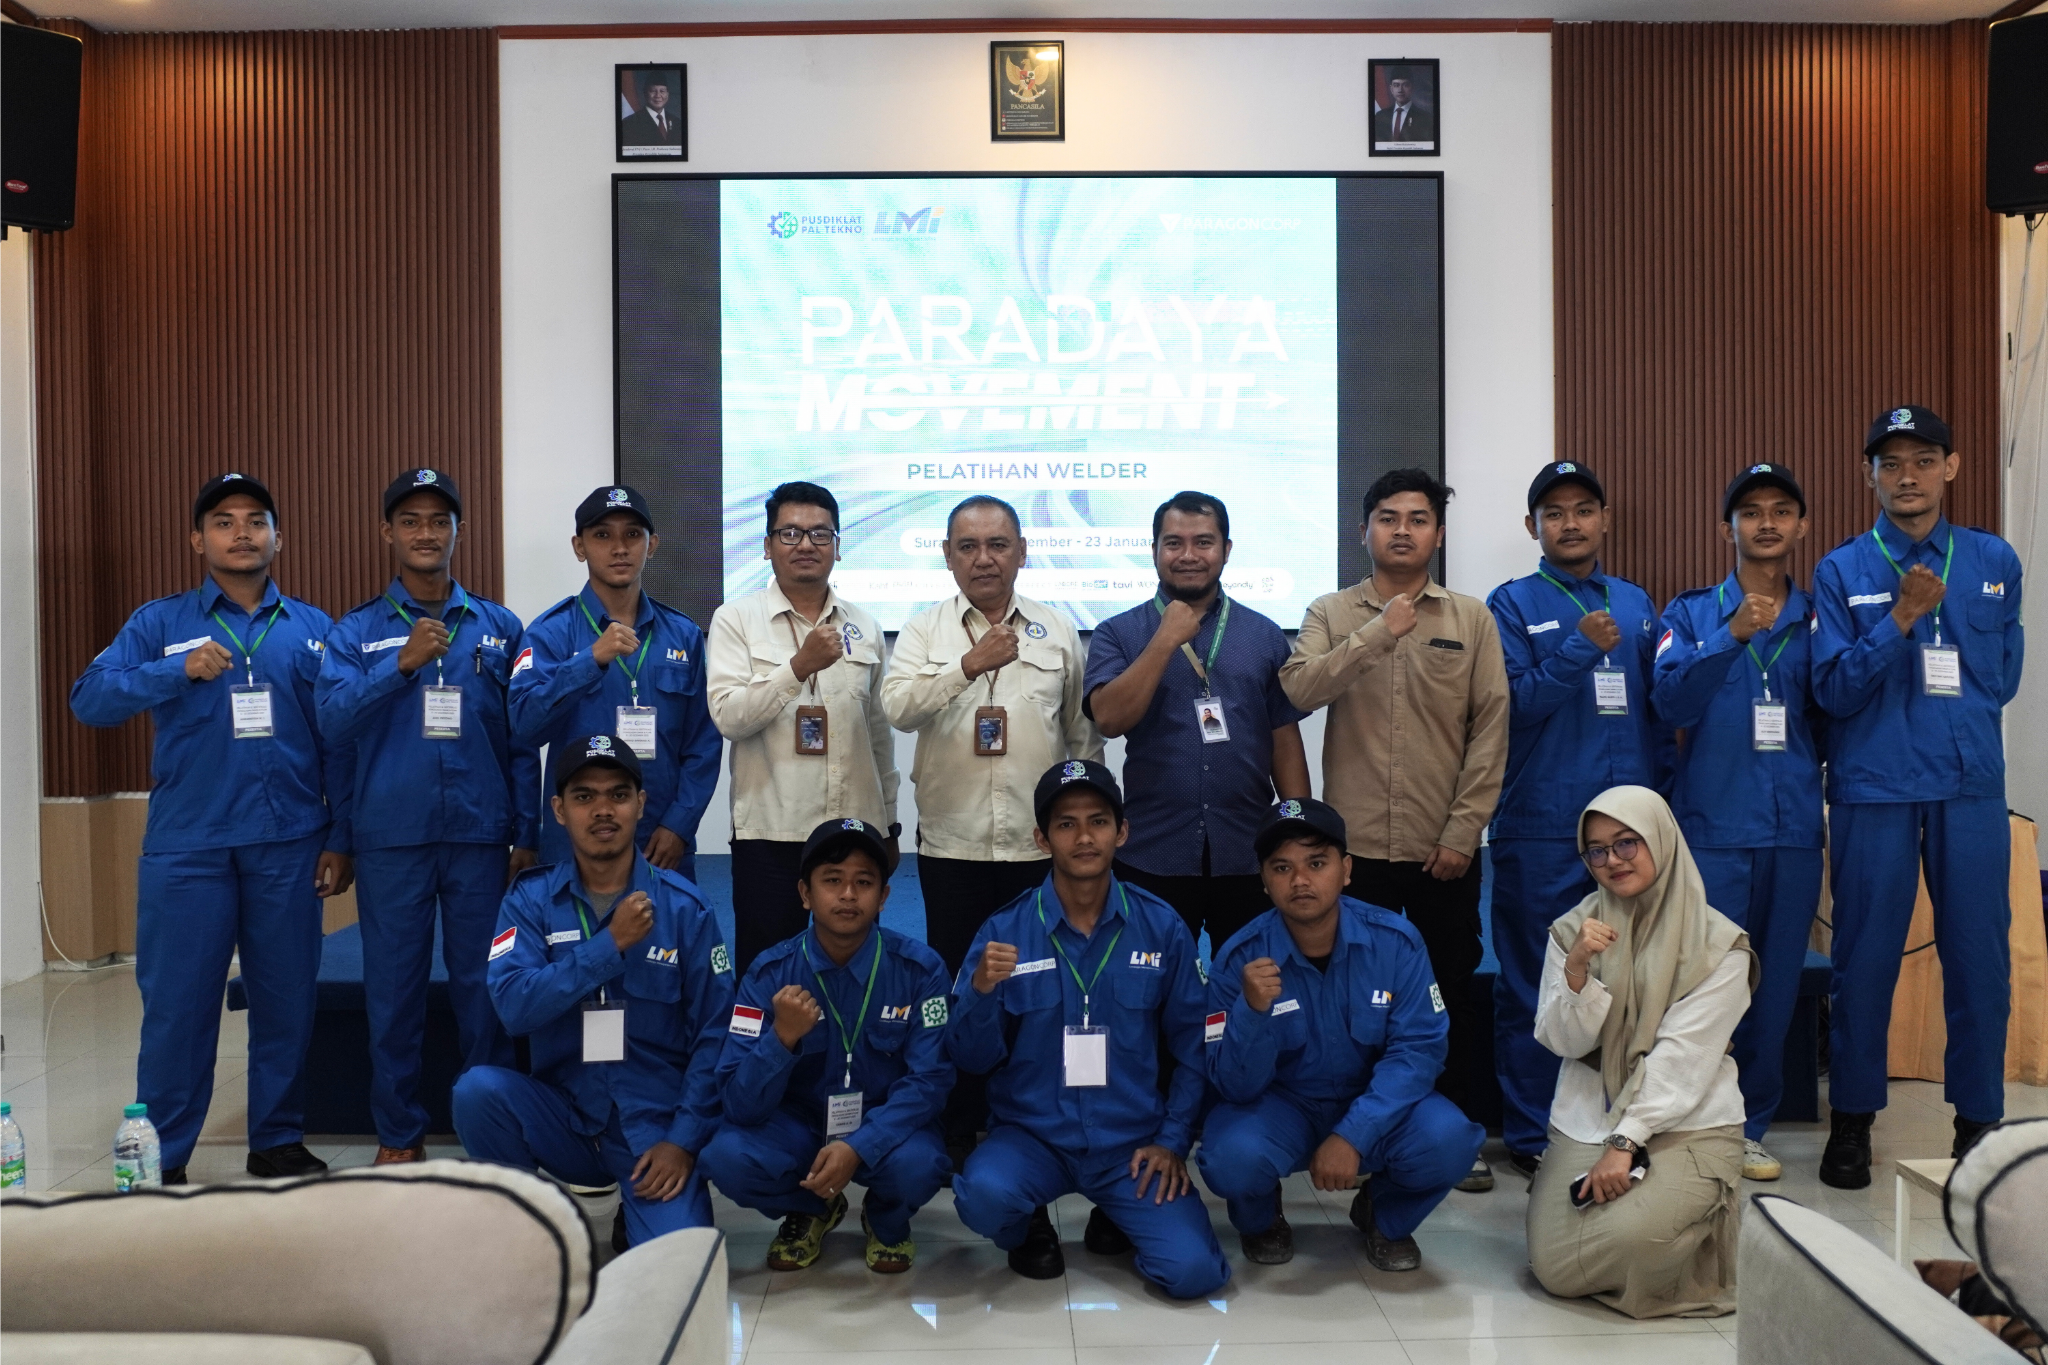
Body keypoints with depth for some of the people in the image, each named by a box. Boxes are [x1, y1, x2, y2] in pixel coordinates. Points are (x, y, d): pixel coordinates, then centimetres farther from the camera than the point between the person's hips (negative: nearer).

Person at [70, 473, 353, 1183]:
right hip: (186, 848, -1)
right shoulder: (160, 623, 7)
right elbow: (89, 698, -5)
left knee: (286, 999, 8)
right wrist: (178, 671, -19)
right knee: (176, 1003, 2)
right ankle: (159, 1159, 15)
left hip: (289, 846, 1)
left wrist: (341, 840, 1)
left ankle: (279, 1143, 22)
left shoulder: (312, 629, 9)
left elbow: (340, 742, 7)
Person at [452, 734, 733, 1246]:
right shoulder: (531, 898, 0)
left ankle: (636, 1211, 11)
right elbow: (513, 1005, -16)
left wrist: (684, 1140, -11)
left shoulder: (682, 906, -3)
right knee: (478, 1088, -28)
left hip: (653, 1126, -1)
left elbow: (714, 1033, -4)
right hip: (564, 1118, 2)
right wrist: (611, 944, -20)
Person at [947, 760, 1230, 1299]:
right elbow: (972, 1059, -5)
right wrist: (981, 989, -23)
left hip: (1133, 1142, 1)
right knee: (983, 1194, -32)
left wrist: (1173, 1139, -3)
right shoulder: (1005, 931, -6)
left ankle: (1118, 1216, 18)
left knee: (1194, 1272, -17)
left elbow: (1193, 1048, 4)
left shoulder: (1161, 927, -4)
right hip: (1034, 1135, -1)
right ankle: (1028, 1229, 7)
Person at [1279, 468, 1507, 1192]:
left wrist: (1464, 829, -6)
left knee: (1455, 992, 9)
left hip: (1444, 849, 0)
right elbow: (1299, 689, -13)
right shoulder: (1331, 614, 5)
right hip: (1356, 843, 0)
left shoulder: (1472, 618, 4)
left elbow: (1490, 729, 0)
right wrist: (1380, 632, -20)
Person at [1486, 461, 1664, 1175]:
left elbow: (1659, 706, 16)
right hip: (1542, 828, -4)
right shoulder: (1513, 603, 2)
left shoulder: (1635, 603, 15)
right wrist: (1581, 649, -18)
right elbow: (1515, 704, -8)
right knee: (1534, 986, 2)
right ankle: (1530, 1135, 12)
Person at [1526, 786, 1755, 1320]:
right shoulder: (1573, 930, 5)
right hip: (1586, 1121, 3)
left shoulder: (1718, 945, -6)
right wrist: (1576, 970, -20)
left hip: (1689, 1126, -2)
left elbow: (1683, 1059, -12)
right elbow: (1563, 1041, -1)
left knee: (1625, 1240, -27)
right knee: (1557, 1268, -13)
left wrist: (1624, 1142, -19)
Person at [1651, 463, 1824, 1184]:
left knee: (1776, 985, 6)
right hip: (1712, 828, -2)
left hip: (1794, 829, 3)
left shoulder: (1819, 617, 13)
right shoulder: (1691, 613, 7)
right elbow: (1671, 701, -9)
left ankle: (1749, 1128, 19)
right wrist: (1731, 636, -20)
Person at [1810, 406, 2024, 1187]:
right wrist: (1902, 617, -17)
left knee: (1980, 960, 4)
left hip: (1971, 786, 2)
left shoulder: (1994, 563, 8)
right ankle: (1852, 1122, 18)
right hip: (1873, 791, -2)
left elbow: (2003, 677, 12)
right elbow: (1835, 689, -8)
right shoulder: (1842, 572, 1)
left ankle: (1980, 1122, 20)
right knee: (1865, 960, 4)